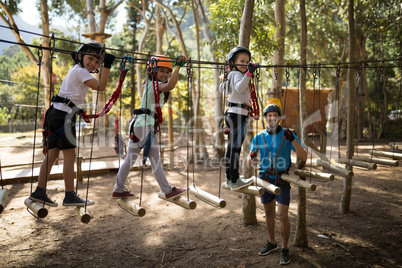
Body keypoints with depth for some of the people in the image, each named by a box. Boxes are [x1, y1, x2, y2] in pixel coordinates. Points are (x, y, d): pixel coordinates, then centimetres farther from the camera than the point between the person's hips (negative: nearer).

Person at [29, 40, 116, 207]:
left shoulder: (76, 70, 22)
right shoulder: (80, 71, -7)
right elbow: (100, 87, -19)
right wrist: (107, 66, -17)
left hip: (57, 113, 10)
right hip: (64, 114, -10)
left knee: (52, 154, 9)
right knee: (69, 155, -7)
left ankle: (39, 192, 12)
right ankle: (70, 196, -2)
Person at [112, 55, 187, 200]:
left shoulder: (150, 84, 19)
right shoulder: (156, 85, -8)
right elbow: (170, 86, -30)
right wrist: (178, 66, -28)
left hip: (137, 124, 10)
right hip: (146, 124, -10)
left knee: (130, 159, 14)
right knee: (155, 160, -1)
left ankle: (119, 190, 22)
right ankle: (168, 191, 8)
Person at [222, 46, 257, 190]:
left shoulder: (232, 74, 19)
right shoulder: (237, 74, -10)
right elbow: (239, 87, -32)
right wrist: (249, 73, -40)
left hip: (231, 113, 10)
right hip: (238, 114, -10)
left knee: (231, 147, 12)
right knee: (236, 148, -6)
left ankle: (229, 178, 21)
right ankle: (235, 181, -1)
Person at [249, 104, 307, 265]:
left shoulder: (287, 135, -8)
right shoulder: (259, 137, -1)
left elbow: (303, 157, -14)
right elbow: (251, 158, 10)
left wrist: (292, 140, -29)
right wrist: (260, 161, -15)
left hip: (282, 180, -3)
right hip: (265, 179, 3)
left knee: (283, 216, -6)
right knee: (268, 213, 16)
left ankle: (285, 250, 13)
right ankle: (271, 243, 35)